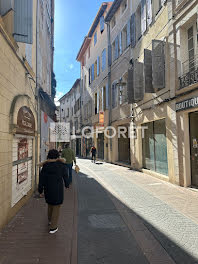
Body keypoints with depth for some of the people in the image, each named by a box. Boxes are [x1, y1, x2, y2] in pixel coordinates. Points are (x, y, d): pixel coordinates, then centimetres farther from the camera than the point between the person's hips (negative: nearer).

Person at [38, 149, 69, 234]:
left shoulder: (45, 165, -5)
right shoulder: (61, 164, -10)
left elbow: (41, 178, -3)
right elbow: (65, 176, -1)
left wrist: (40, 190, 6)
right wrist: (67, 185, 16)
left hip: (48, 189, 4)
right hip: (58, 189, -3)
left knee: (50, 203, 25)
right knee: (56, 206, 8)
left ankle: (50, 221, 46)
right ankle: (53, 227, 11)